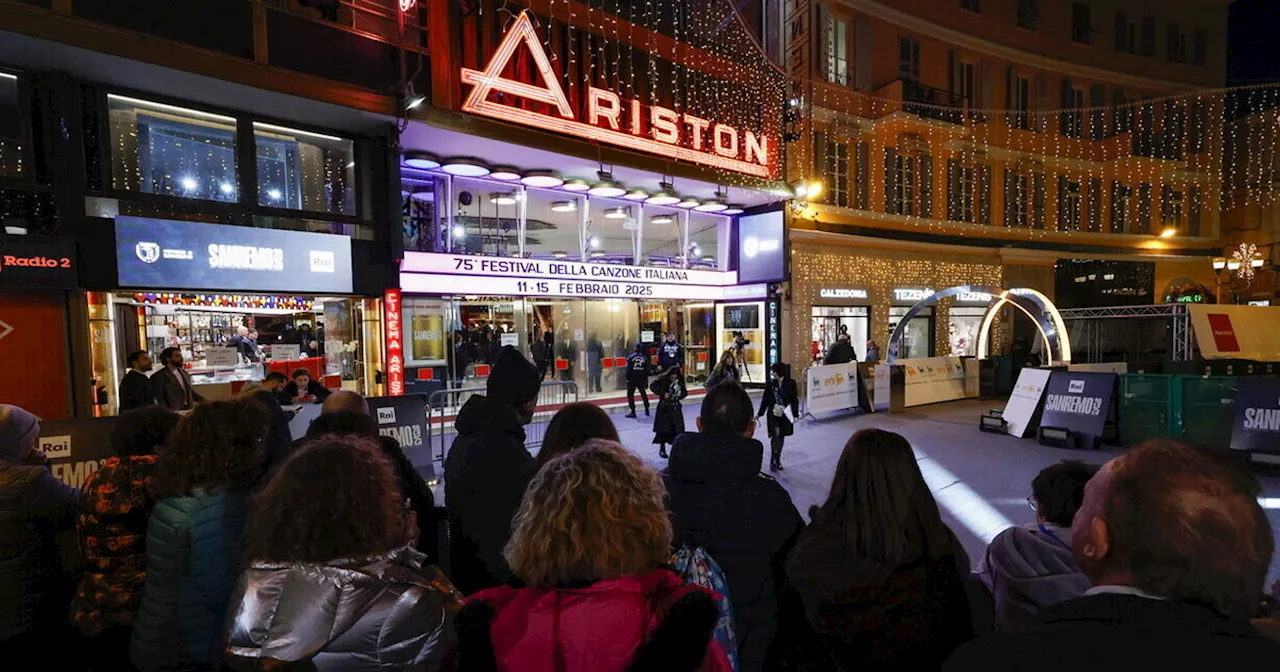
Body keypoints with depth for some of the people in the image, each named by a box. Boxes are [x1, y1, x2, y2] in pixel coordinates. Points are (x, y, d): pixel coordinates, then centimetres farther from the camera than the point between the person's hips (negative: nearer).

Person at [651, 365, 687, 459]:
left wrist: (679, 395, -13)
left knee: (678, 428, -1)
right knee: (663, 428, 3)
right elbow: (653, 386, -11)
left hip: (675, 407, 3)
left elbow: (685, 392, 7)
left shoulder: (680, 381, -3)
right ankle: (662, 449, 19)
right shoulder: (663, 379, -13)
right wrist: (663, 394, -19)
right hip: (664, 407, -3)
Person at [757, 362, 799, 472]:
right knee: (776, 434, -14)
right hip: (773, 414, 0)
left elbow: (795, 400, -1)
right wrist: (760, 413, 9)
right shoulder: (771, 384, -1)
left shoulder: (791, 383, -4)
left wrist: (795, 413, -8)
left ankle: (777, 460, 25)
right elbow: (765, 399, 6)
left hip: (785, 415, 1)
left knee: (781, 437, 10)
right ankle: (773, 461, -6)